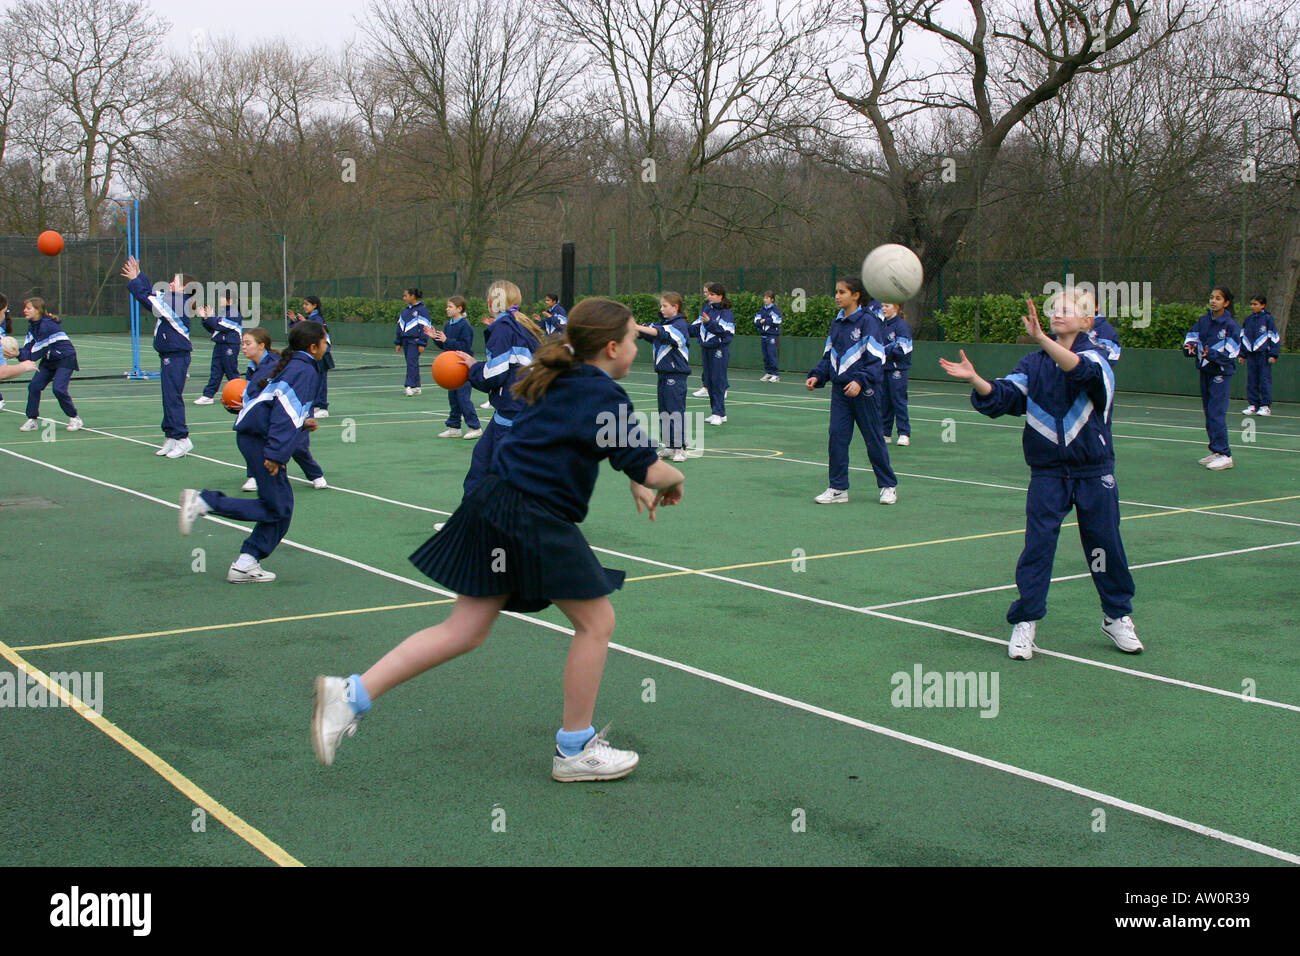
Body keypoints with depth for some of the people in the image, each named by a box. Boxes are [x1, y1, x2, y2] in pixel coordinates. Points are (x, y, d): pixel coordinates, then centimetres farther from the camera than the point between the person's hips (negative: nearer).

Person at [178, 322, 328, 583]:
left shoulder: (288, 364, 18)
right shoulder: (306, 371, -10)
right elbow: (285, 411, -20)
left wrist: (301, 422, 23)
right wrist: (276, 454, -24)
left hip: (249, 434, 10)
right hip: (261, 441, -10)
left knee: (280, 505, 10)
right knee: (277, 508, -5)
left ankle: (246, 565, 8)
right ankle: (205, 501, -10)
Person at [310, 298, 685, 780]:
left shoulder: (556, 381, 17)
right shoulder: (605, 395, -11)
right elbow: (650, 469, -16)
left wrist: (635, 482, 28)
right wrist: (673, 479, 7)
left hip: (495, 501, 9)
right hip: (535, 521, -9)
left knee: (465, 630, 10)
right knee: (596, 622, 7)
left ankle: (351, 694, 5)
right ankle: (575, 750, 16)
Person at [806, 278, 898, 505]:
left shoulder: (868, 321, -10)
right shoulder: (836, 322, 11)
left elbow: (877, 358, -13)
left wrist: (861, 381, -24)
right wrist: (817, 376, 5)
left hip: (863, 391, -6)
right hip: (840, 389, 6)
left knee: (873, 438, 3)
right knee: (837, 436, 1)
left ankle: (888, 486, 17)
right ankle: (838, 488, 8)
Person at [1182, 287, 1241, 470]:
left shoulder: (1230, 325, -10)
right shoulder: (1203, 320, 6)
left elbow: (1230, 353, -15)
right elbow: (1191, 337, 4)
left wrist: (1211, 354, -30)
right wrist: (1190, 346, -19)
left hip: (1221, 374, -7)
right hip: (1205, 371, 7)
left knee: (1216, 414, -12)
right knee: (1209, 413, 11)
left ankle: (1224, 454, -8)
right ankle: (1216, 452, 19)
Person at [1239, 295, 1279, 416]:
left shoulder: (1267, 319, -3)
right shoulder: (1248, 320, 10)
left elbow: (1274, 337, -2)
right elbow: (1242, 337, 16)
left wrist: (1273, 354, -9)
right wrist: (1242, 354, 12)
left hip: (1264, 355, -5)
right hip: (1250, 355, 5)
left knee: (1265, 380, -3)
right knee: (1251, 381, 6)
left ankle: (1266, 406, 1)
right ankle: (1253, 405, 12)